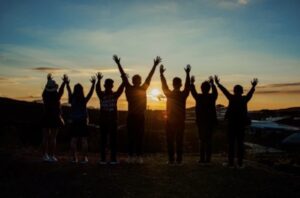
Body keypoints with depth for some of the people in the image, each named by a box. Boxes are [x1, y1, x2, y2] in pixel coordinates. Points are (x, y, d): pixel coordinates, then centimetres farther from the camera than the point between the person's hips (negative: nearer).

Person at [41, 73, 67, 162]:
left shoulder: (45, 95, -1)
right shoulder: (56, 96, -11)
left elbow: (46, 88, 20)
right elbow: (61, 90, 7)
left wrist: (49, 80, 37)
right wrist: (64, 82, 22)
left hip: (46, 118, 4)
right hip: (55, 118, -4)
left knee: (45, 137, 7)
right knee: (53, 138, -1)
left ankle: (45, 156, 8)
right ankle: (52, 156, -1)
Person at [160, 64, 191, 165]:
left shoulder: (169, 94, -5)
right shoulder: (183, 94, -6)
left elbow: (164, 85, 7)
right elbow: (187, 86, 5)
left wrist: (161, 73, 16)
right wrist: (187, 74, 11)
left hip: (170, 121, -1)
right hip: (180, 121, 1)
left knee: (170, 141, 4)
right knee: (179, 141, 6)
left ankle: (171, 159, 3)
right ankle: (179, 159, 5)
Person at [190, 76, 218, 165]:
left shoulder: (198, 97, -8)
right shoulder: (212, 97, -3)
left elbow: (193, 92, 12)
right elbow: (215, 92, 20)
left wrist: (192, 83, 26)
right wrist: (212, 83, 34)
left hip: (201, 121, -1)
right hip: (211, 121, 1)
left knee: (202, 140, 4)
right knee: (209, 140, 5)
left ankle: (202, 159, 1)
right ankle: (208, 159, 5)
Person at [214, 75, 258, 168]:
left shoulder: (232, 98, -7)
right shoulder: (245, 99, -1)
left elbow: (224, 91, 3)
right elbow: (250, 93, 16)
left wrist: (218, 83, 14)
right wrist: (253, 86, 33)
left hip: (232, 123, -2)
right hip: (242, 124, 2)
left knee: (231, 143, 2)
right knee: (240, 143, 5)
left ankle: (231, 162, 2)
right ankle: (240, 163, 5)